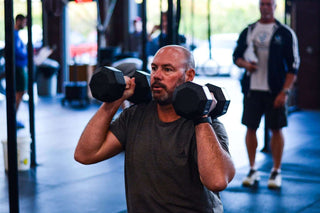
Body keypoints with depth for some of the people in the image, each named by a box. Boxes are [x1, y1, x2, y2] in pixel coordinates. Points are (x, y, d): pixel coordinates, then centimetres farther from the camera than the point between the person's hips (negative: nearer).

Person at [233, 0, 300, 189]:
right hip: (252, 88, 3)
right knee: (251, 128, 5)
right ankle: (253, 171, 17)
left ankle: (276, 172, 14)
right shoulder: (248, 31, 10)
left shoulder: (285, 33, -1)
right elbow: (236, 55, 17)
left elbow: (293, 65, -3)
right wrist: (245, 64, -7)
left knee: (276, 129, 2)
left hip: (275, 91, -3)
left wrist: (285, 92, -12)